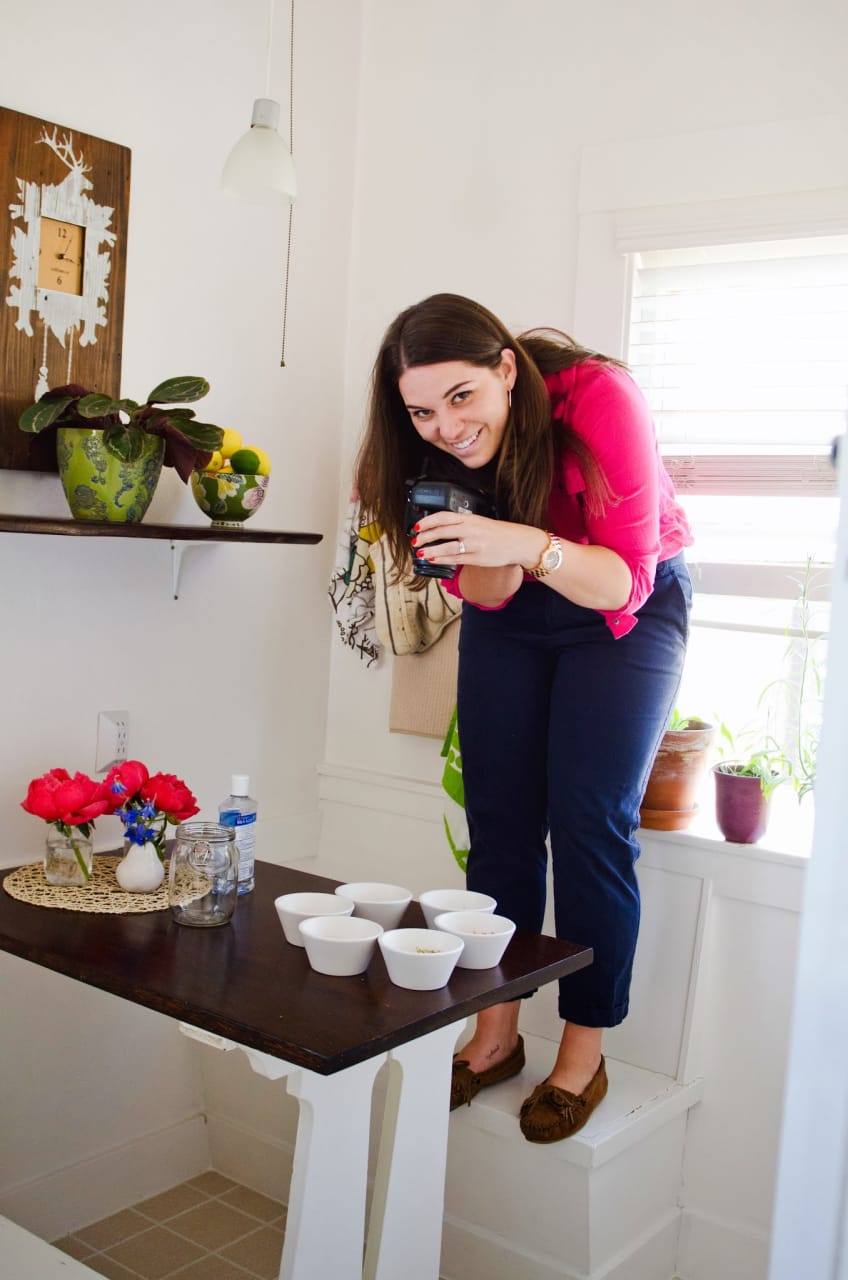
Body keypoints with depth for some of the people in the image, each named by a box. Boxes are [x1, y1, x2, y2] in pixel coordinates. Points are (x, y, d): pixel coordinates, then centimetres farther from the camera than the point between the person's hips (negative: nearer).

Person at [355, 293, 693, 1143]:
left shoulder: (598, 398, -32)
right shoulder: (433, 450, -18)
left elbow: (625, 581, -33)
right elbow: (484, 592, -12)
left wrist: (530, 546, -51)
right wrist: (489, 564, -36)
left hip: (629, 607, -4)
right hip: (511, 617, 4)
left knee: (591, 825, -9)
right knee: (498, 820, 3)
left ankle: (584, 1056, 6)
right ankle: (496, 1033, 17)